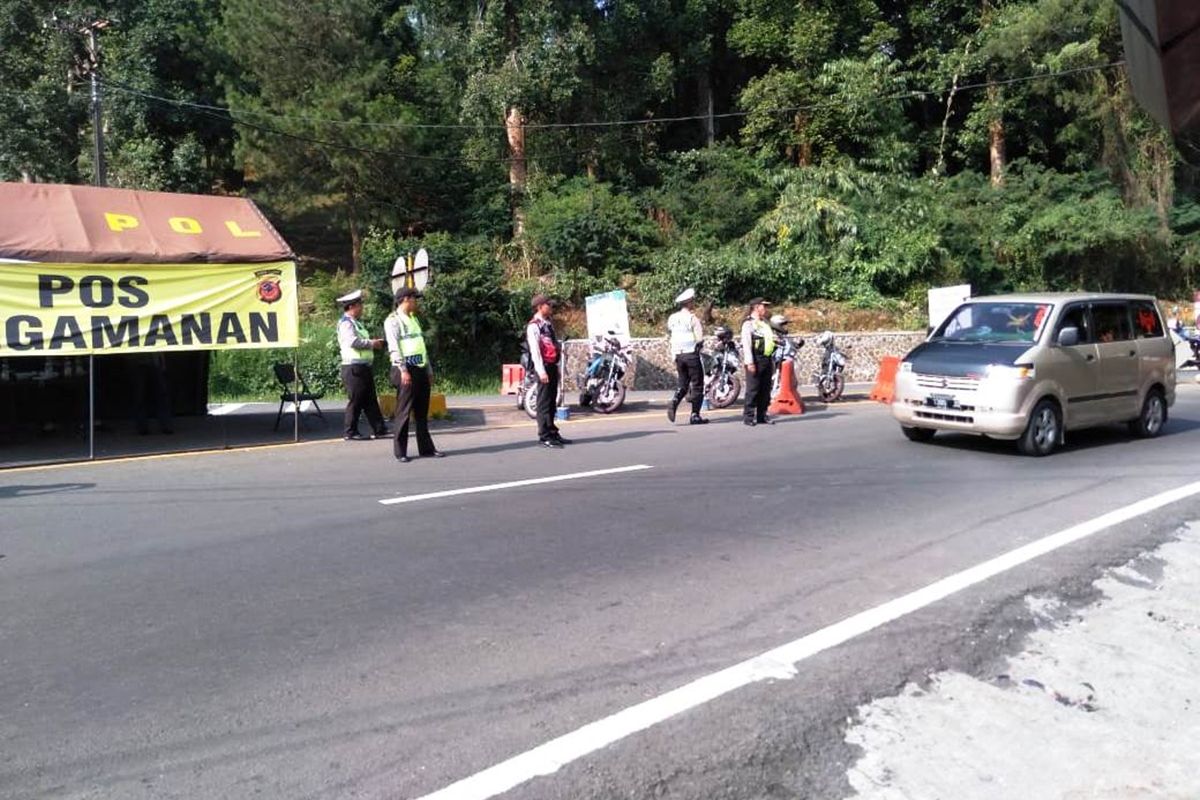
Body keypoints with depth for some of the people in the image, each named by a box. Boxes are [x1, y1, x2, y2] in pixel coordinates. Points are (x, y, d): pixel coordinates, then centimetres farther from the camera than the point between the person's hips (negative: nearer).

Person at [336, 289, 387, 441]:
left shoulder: (356, 322, 21)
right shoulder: (345, 323, -11)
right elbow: (353, 341, -24)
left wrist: (374, 342, 7)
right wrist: (371, 343, -14)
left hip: (364, 367, 10)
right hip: (354, 367, -10)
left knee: (370, 400, 10)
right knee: (356, 401, -4)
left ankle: (379, 429, 13)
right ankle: (350, 432, 5)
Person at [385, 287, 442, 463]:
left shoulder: (414, 319, 20)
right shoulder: (393, 320, -5)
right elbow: (394, 347, -15)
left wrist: (429, 370, 20)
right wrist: (403, 370, -23)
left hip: (421, 369, 8)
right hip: (406, 370, -8)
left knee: (422, 412, 11)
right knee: (404, 412, -4)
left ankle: (426, 448, 18)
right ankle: (400, 452, 2)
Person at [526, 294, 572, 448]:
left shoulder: (548, 324, 17)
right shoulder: (534, 326, -10)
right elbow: (534, 350, -17)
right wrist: (541, 371, -22)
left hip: (552, 366, 9)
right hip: (544, 367, -9)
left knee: (552, 402, 13)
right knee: (544, 402, -5)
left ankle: (552, 432, 21)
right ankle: (544, 436, -2)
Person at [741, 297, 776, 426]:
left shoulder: (765, 323, 19)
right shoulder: (748, 323, -8)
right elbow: (746, 344, -15)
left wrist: (772, 361, 21)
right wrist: (750, 362, -21)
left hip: (767, 359, 8)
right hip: (756, 360, -8)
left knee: (765, 390, 9)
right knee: (753, 389, -7)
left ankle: (762, 416, 16)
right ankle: (748, 417, -2)